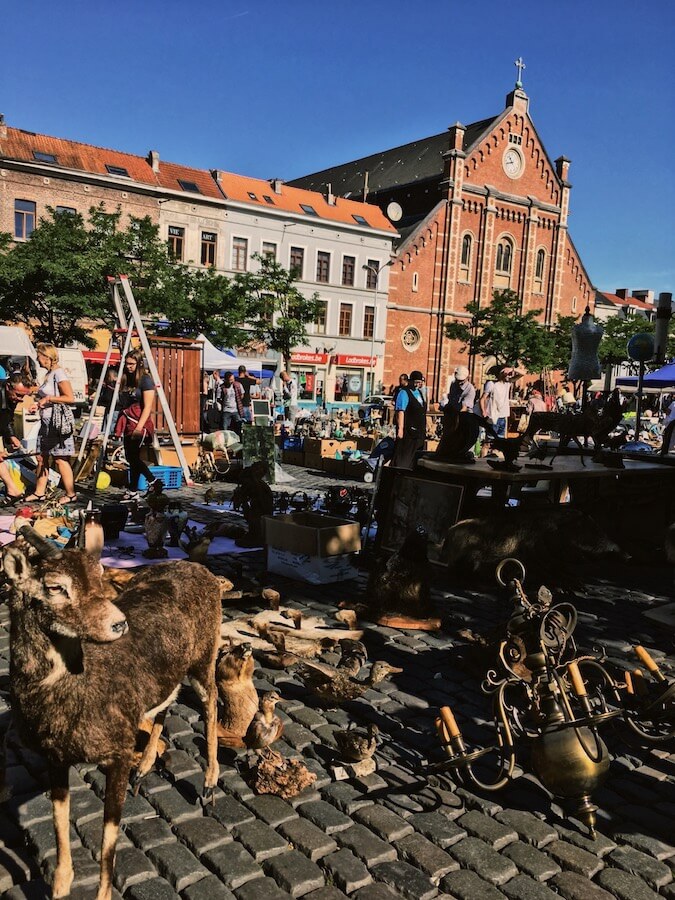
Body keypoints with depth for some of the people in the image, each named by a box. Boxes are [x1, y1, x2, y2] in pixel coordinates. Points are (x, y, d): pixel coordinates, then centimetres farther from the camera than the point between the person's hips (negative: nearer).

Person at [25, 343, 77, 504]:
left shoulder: (58, 373, -12)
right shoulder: (49, 373, 15)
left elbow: (70, 398, -19)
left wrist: (48, 398, -16)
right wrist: (39, 404, 12)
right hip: (46, 421, 10)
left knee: (60, 459, -6)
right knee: (41, 457, 11)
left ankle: (71, 495, 2)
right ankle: (39, 493, 19)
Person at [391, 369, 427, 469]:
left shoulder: (419, 393, 16)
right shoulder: (404, 393, -10)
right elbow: (400, 412, -18)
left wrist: (424, 428, 19)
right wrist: (400, 429, -24)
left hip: (419, 432, 9)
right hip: (407, 431, -9)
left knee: (415, 458, 14)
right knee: (402, 458, -6)